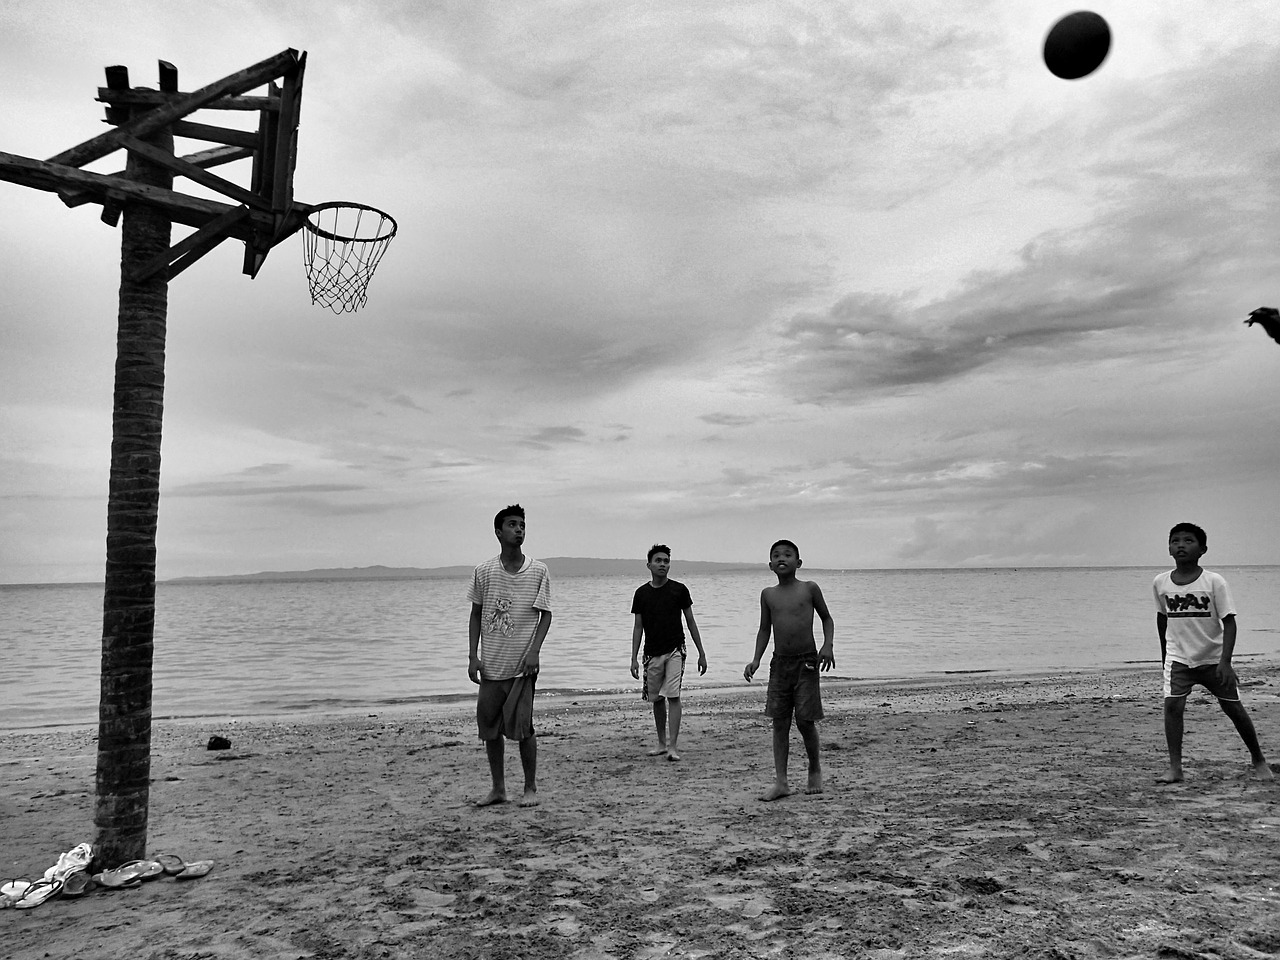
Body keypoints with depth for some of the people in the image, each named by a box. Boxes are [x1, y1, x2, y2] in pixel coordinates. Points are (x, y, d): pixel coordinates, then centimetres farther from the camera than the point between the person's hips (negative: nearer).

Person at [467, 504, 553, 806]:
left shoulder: (538, 571, -2)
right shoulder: (484, 571, 3)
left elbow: (546, 614, 0)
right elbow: (476, 614, 9)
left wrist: (534, 650, -12)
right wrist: (473, 656, 3)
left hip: (521, 665, -3)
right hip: (490, 665, 3)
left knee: (522, 727, -4)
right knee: (489, 728, 8)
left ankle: (531, 788, 13)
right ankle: (498, 789, 23)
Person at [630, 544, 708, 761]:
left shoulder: (679, 589, -2)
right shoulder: (642, 593, 3)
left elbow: (691, 622, 4)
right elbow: (638, 627, 8)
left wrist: (701, 653, 4)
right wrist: (634, 658, 3)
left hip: (675, 650, -3)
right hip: (652, 653, 3)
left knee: (673, 696, -13)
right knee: (657, 698, 10)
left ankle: (673, 745, -10)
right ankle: (662, 743, 24)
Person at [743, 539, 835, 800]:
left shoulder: (809, 588, -1)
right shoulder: (768, 594, 6)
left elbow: (826, 618, 9)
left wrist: (828, 645, -6)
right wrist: (756, 660, 4)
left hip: (807, 662, -3)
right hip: (779, 663, 3)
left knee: (805, 720, -2)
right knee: (779, 722, 2)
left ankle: (815, 770, 23)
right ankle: (780, 781, 6)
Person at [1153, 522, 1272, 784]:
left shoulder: (1214, 582, -13)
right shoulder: (1160, 583, -4)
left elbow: (1229, 622, -13)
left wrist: (1225, 661, -22)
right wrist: (1164, 655, 19)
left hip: (1213, 658, -1)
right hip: (1178, 657, 2)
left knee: (1233, 708, 7)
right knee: (1172, 705, -15)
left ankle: (1258, 760, 31)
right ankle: (1175, 767, -11)